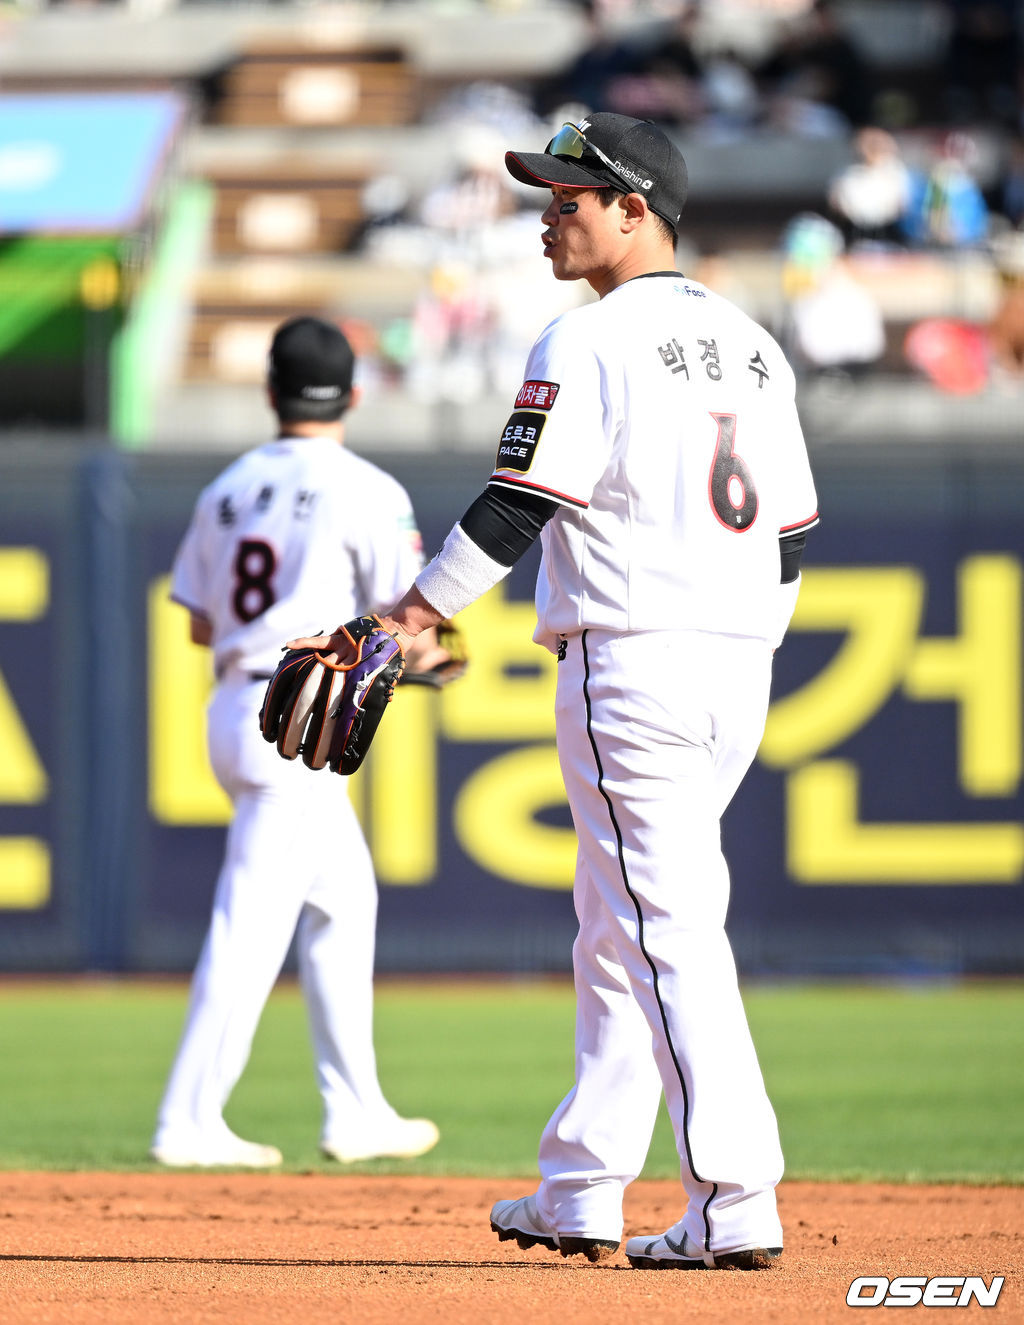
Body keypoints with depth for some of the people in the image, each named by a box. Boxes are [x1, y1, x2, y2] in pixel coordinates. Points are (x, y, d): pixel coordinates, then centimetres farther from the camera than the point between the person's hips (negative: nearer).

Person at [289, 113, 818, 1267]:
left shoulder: (587, 345, -9)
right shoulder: (750, 346, 15)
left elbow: (514, 511, -15)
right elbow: (790, 532, 17)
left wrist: (395, 628, -12)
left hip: (628, 665, -8)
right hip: (738, 670, 8)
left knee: (668, 929, -9)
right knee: (616, 931, 17)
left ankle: (735, 1203, -15)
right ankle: (580, 1193, 21)